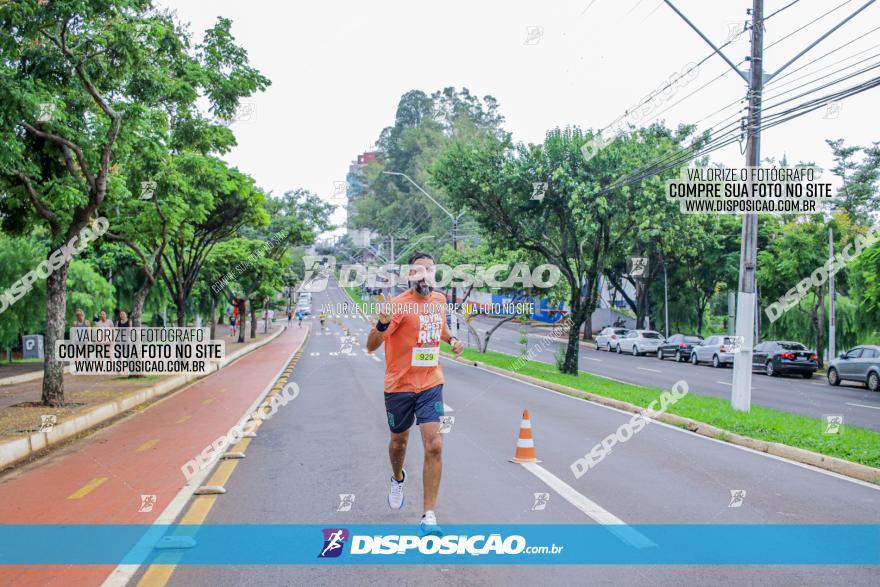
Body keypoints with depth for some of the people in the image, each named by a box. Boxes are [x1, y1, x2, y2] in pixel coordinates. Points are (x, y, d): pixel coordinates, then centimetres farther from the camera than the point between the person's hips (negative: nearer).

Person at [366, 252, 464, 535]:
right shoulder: (400, 305, -17)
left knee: (434, 446, -12)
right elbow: (371, 347, -23)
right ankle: (398, 479, 52)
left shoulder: (440, 299, 2)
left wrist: (452, 339, 3)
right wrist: (382, 324, -44)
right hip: (400, 385, -2)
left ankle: (429, 516, -6)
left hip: (431, 384, 3)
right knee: (399, 442, 18)